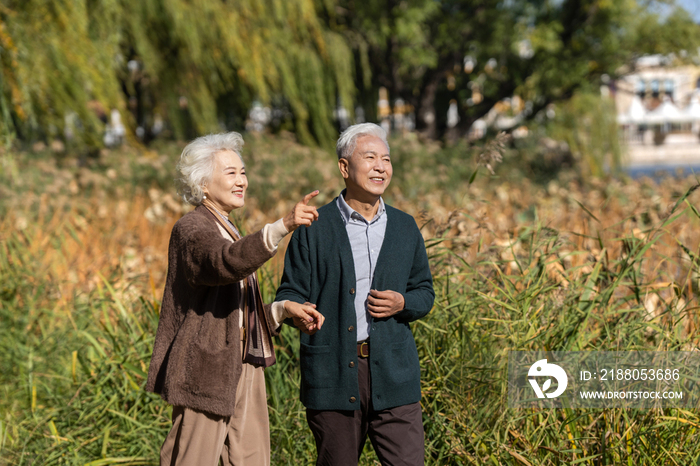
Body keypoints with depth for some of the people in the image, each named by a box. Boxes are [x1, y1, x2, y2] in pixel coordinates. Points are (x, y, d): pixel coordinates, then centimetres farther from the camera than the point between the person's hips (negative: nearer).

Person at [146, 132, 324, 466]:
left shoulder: (225, 231, 19)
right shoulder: (190, 230, -10)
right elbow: (228, 263, -33)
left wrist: (283, 310, 7)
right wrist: (283, 226, -44)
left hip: (243, 371, 9)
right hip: (207, 373, -9)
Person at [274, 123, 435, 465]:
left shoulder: (405, 228, 12)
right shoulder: (314, 229, 2)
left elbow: (424, 292, 18)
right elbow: (290, 292, 1)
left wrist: (402, 303, -5)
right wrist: (297, 311, -23)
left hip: (392, 372, 2)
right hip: (333, 372, -2)